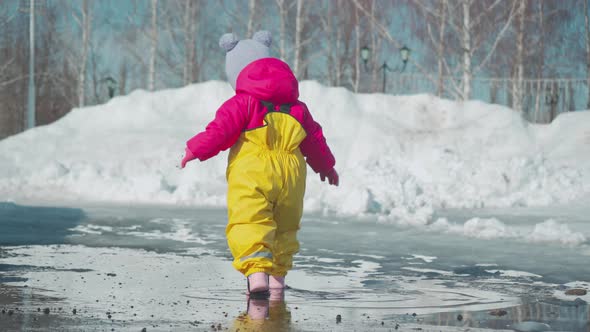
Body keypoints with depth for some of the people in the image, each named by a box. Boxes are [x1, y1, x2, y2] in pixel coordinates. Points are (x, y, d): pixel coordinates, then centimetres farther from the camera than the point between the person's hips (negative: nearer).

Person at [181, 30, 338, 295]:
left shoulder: (242, 103, 0)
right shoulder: (297, 108, 19)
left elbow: (220, 130, -7)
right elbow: (314, 139, 28)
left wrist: (195, 150, 5)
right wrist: (325, 165, 44)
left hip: (251, 176, -6)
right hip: (291, 174, 6)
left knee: (249, 223, -15)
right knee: (284, 226, 21)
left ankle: (257, 272, -34)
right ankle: (278, 275, 21)